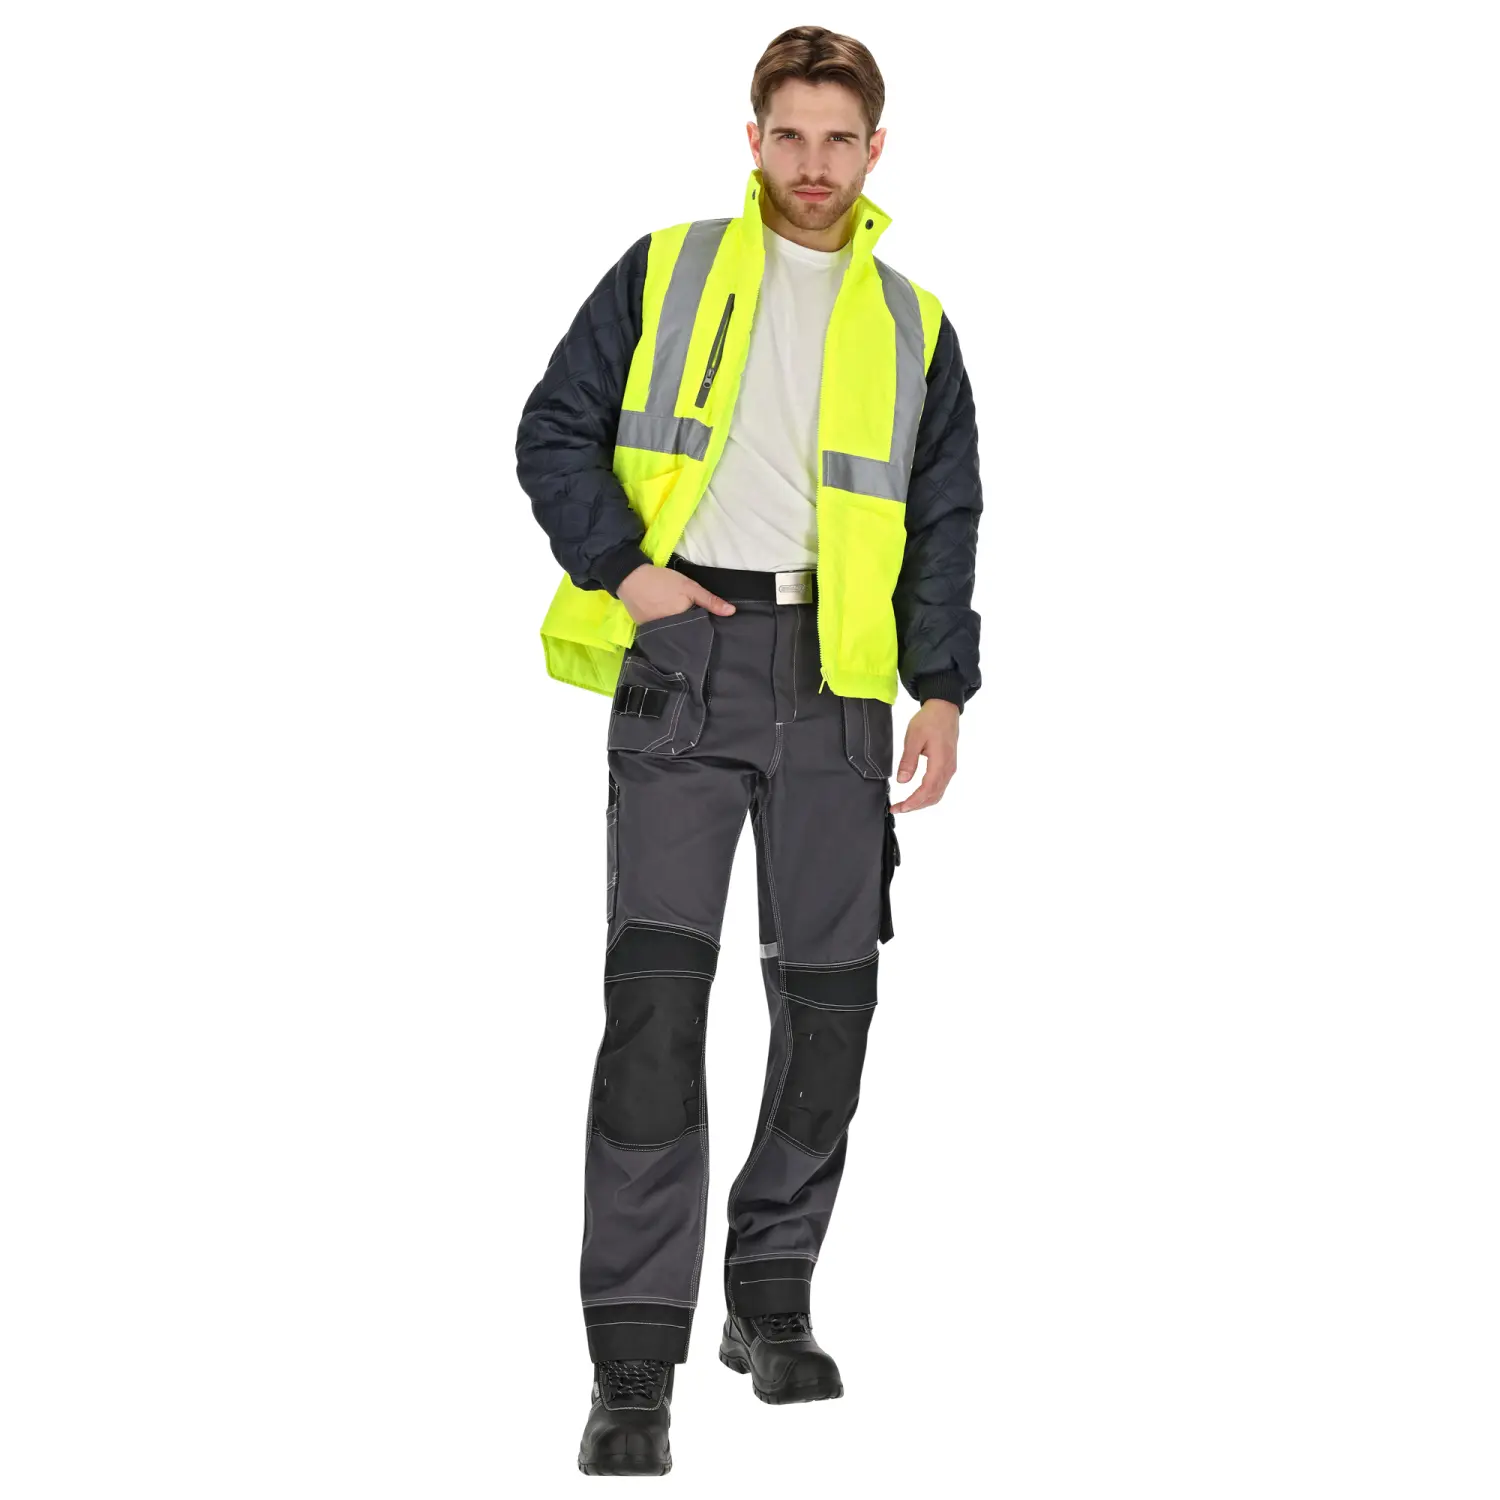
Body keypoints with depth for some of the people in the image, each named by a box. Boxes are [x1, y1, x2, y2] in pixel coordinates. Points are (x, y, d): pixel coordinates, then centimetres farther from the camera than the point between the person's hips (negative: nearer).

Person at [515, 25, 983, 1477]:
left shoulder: (913, 326, 13)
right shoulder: (665, 271, 7)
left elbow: (944, 523, 13)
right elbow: (553, 434, 6)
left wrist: (942, 686, 3)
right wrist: (623, 566, -7)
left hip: (832, 676, 3)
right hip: (682, 655, -3)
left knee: (829, 993, 6)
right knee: (656, 990, -12)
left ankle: (772, 1299, 23)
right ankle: (634, 1361, -11)